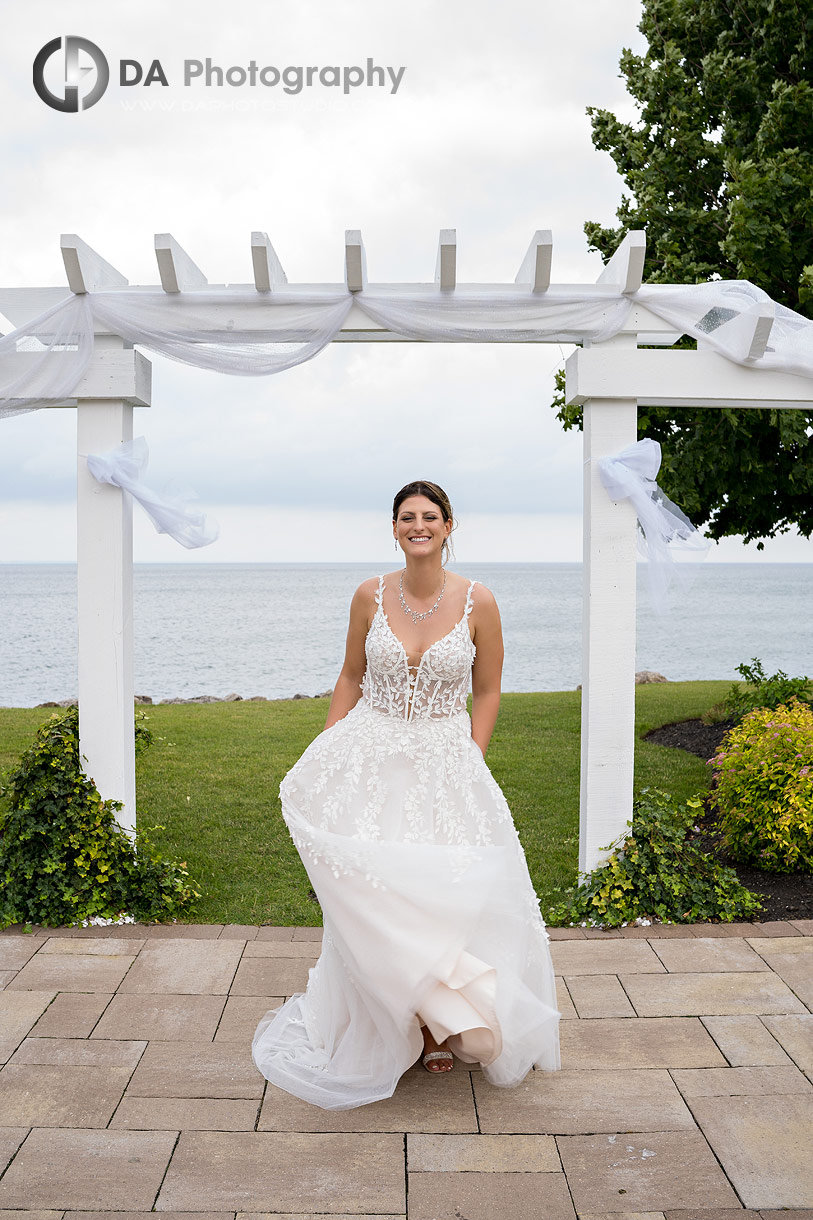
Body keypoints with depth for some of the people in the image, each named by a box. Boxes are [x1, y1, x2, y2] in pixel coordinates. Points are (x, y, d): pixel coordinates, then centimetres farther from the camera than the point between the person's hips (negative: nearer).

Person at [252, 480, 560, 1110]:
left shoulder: (477, 601, -6)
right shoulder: (371, 596, 0)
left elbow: (487, 691, 3)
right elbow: (351, 678, 10)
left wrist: (469, 766, -3)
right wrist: (325, 758, 6)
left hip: (445, 762, -1)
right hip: (368, 758, 1)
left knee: (447, 891, -2)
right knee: (373, 896, -6)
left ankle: (435, 1016, 23)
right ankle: (446, 1008, 14)